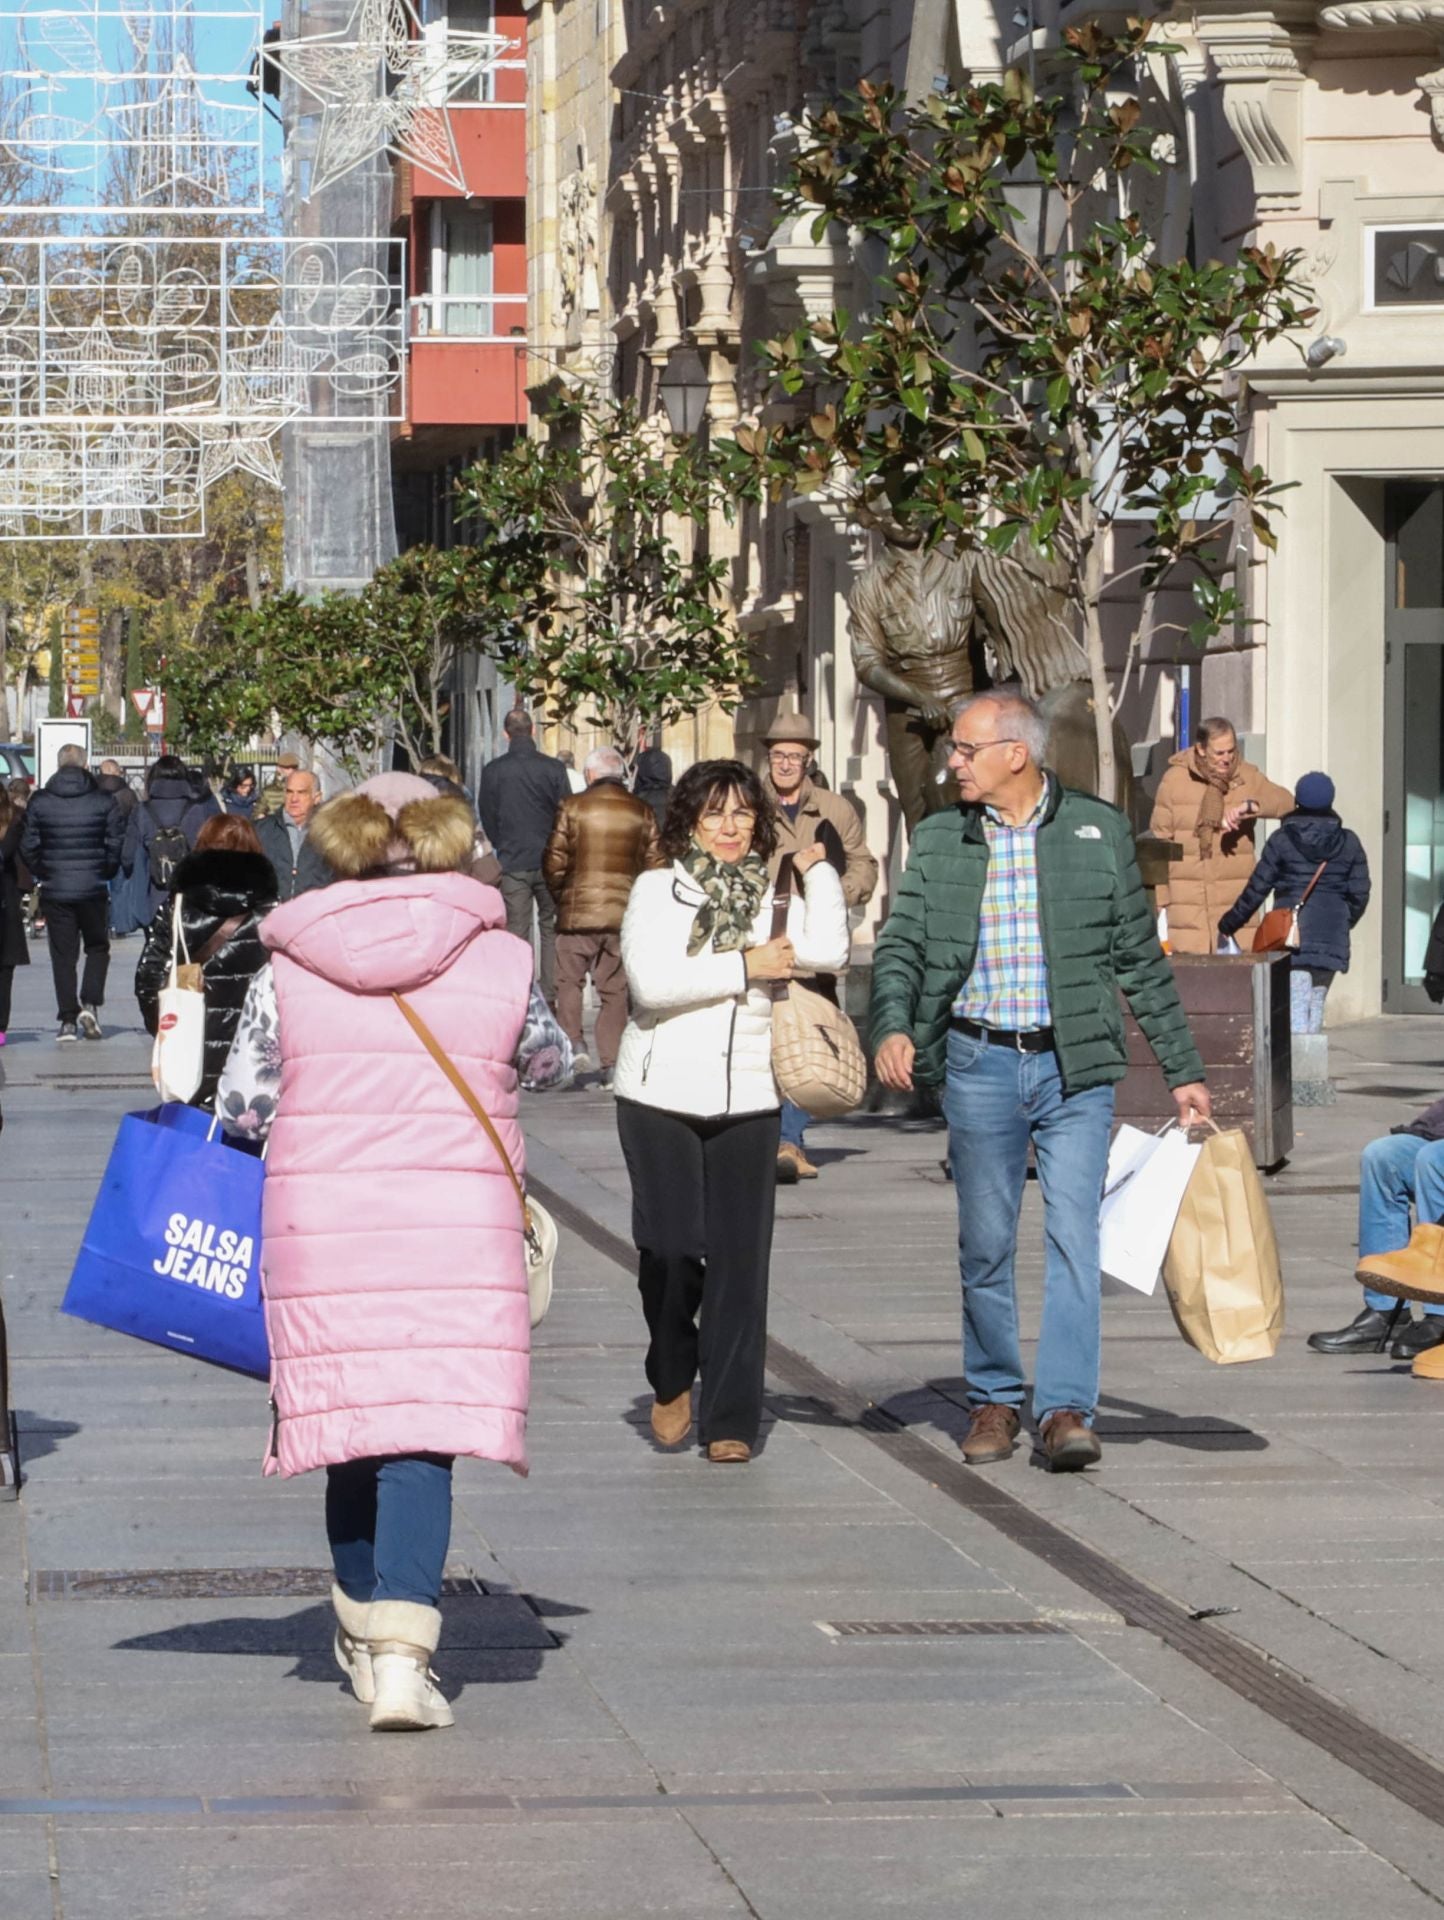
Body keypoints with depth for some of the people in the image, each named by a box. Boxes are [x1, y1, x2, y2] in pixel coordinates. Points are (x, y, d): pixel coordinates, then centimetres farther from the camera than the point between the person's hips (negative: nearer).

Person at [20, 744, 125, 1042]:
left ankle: (68, 1019, 4)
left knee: (63, 954, 7)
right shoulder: (104, 802, -5)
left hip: (55, 891, 1)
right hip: (94, 889, -1)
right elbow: (117, 845, -4)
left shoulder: (39, 802, -2)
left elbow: (28, 847, 0)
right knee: (97, 947, 15)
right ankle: (90, 1003, -3)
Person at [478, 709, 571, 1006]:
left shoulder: (493, 771, -4)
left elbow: (487, 818, 3)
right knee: (551, 928, 9)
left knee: (517, 930, 4)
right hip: (548, 860, 0)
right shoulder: (553, 768, -6)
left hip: (512, 862, 0)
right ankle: (551, 996, 6)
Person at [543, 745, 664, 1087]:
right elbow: (655, 864, 3)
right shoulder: (642, 812, 2)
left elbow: (554, 861, -3)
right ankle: (612, 1063, 5)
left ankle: (573, 1043, -6)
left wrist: (560, 896, 15)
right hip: (625, 913, 2)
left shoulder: (573, 807, -4)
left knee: (569, 980, 11)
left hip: (578, 910, -2)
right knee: (615, 989, 8)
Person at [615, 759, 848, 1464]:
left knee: (739, 1258, -3)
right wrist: (745, 966, -11)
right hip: (660, 1095, -2)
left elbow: (826, 951, -10)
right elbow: (650, 982, -12)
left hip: (747, 1101, 2)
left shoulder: (775, 896, 9)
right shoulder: (657, 890, 3)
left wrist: (817, 869, -1)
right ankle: (672, 1381, 21)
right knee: (670, 1248, -6)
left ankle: (731, 1419, 3)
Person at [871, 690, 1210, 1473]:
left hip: (1076, 1064, -2)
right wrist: (892, 1025, -18)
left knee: (1073, 1232, -10)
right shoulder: (939, 840, 7)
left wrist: (1183, 1070, 7)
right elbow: (900, 944, 3)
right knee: (986, 1242, 6)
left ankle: (1066, 1409, -11)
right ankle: (994, 1399, 18)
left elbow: (1140, 959, 7)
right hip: (979, 1063, 2)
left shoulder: (1098, 831, 3)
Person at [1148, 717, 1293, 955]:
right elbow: (1159, 840, 3)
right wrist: (1159, 898, -2)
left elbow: (1286, 801, -5)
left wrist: (1249, 806, -24)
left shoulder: (1246, 777, 8)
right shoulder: (1174, 779, 2)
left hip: (1236, 898, 2)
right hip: (1187, 898, -2)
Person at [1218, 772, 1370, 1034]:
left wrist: (1231, 922, 13)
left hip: (1292, 933, -3)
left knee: (1297, 1005, -8)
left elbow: (1258, 888, 0)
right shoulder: (1348, 843, 5)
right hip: (1332, 935, 3)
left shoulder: (1281, 840, -2)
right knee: (1317, 1003, 14)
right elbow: (1359, 894, 7)